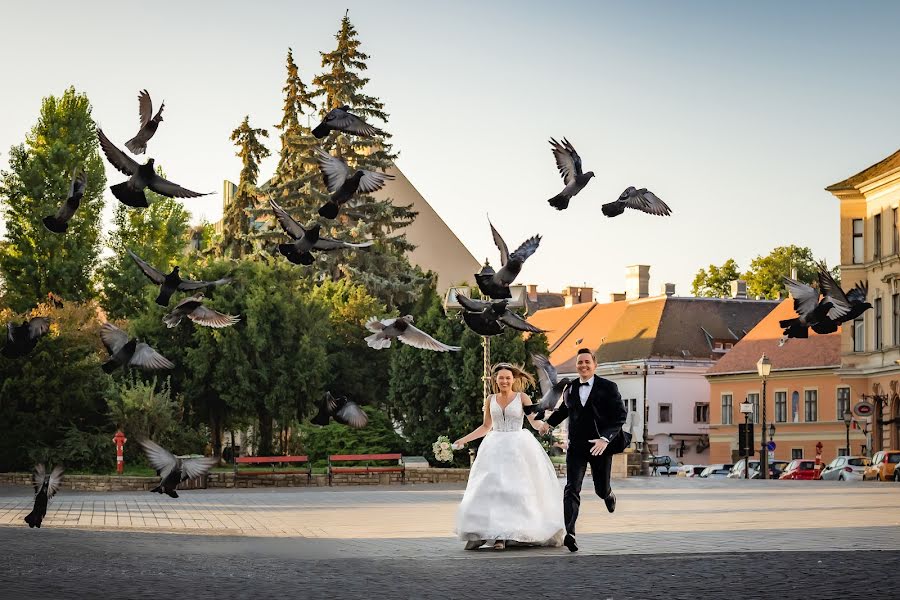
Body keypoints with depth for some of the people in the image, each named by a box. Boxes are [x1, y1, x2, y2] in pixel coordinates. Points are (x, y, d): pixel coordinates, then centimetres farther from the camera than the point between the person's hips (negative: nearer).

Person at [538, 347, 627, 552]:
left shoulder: (608, 388, -5)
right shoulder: (570, 389, 8)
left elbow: (620, 415, -11)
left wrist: (605, 438, -23)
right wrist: (549, 422, 17)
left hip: (600, 445, -2)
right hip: (576, 446, 2)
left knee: (601, 489, 10)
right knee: (572, 489, -14)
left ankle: (608, 495, 50)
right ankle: (569, 533, -22)